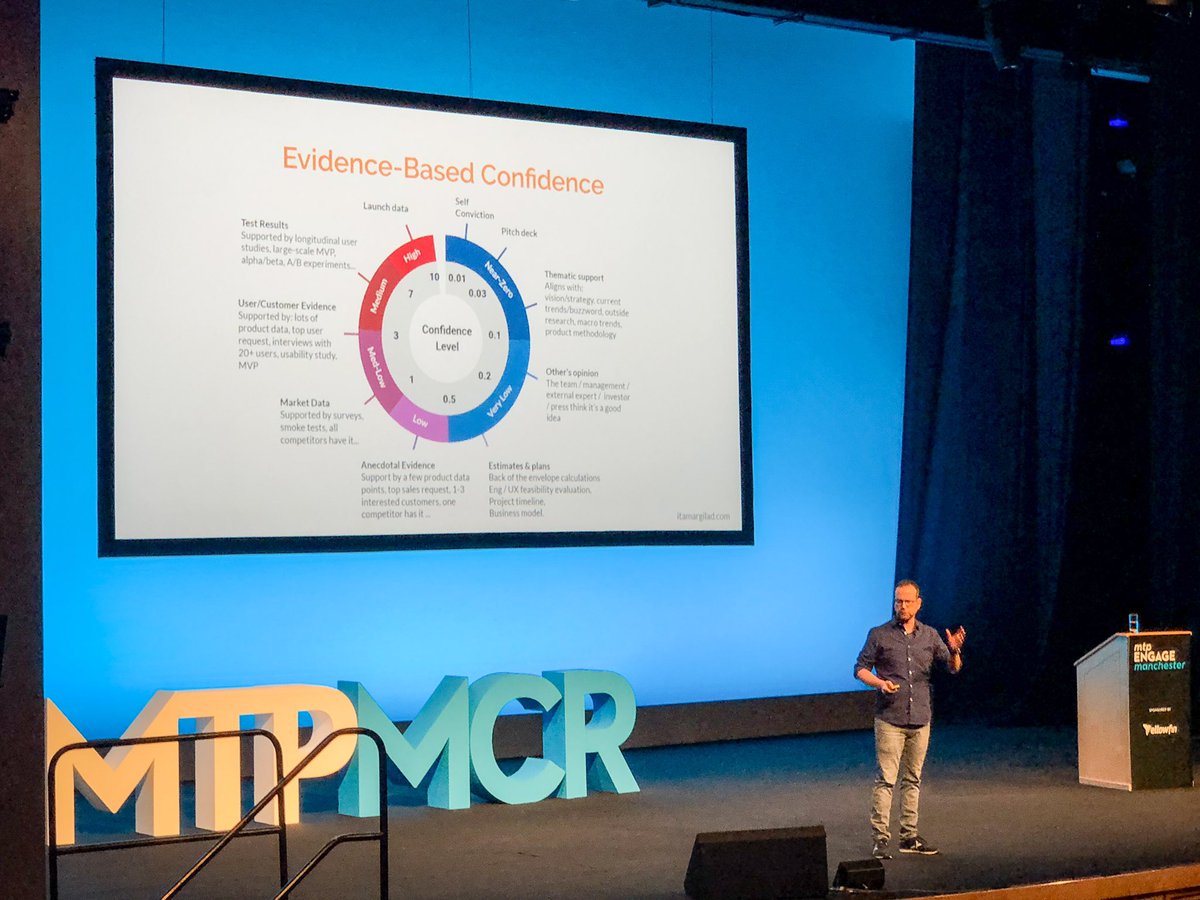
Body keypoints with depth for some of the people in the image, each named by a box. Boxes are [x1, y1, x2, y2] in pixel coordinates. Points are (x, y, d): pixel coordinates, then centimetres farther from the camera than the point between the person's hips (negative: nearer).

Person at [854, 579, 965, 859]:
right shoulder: (879, 635, -2)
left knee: (912, 779, 11)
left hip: (920, 719, 4)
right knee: (886, 779, -7)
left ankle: (909, 836, 19)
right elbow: (861, 668, 1)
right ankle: (881, 838, -4)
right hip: (890, 719, -4)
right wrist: (880, 683, -18)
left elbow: (953, 668, 6)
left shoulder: (930, 635, 8)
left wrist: (955, 650, -16)